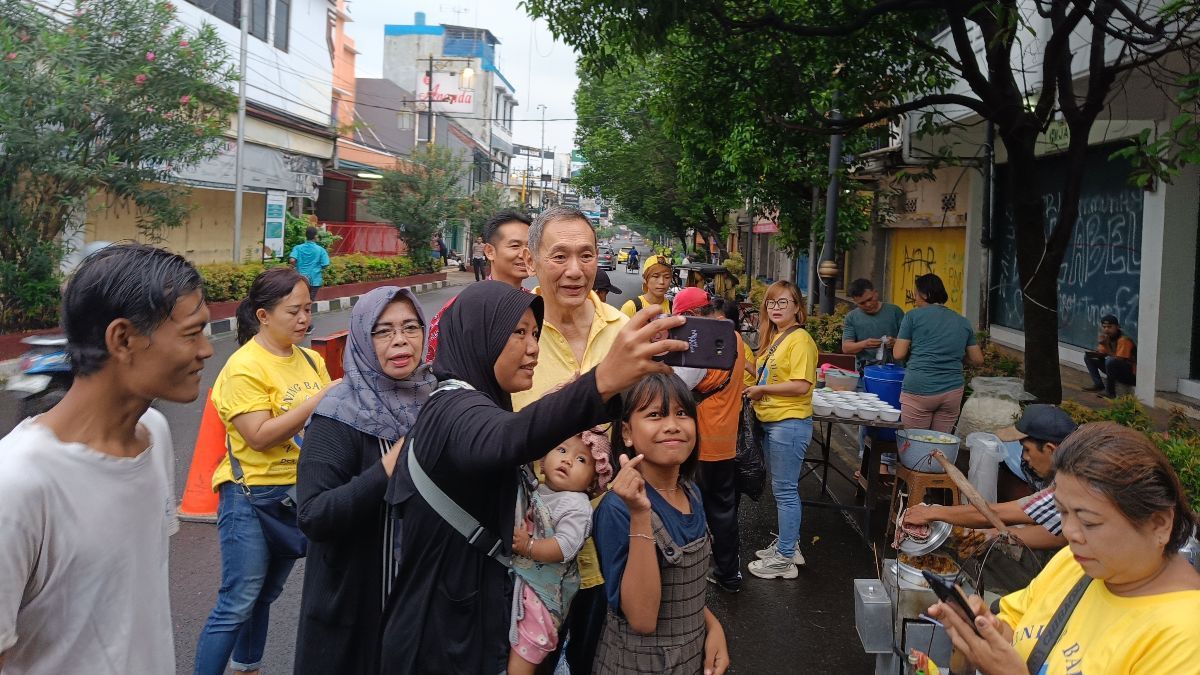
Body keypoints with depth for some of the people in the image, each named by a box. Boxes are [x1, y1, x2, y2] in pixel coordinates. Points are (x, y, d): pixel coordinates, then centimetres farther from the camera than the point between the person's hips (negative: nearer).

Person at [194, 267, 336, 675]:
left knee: (265, 594, 20)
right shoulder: (244, 367, -16)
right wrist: (319, 400, -25)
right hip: (252, 497, -7)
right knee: (237, 605, -3)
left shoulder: (310, 360, 5)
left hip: (299, 493, 7)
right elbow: (260, 436, -23)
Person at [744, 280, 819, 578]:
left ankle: (785, 559, 9)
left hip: (789, 423, -10)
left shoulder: (800, 340, -16)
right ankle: (787, 544, 32)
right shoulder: (774, 338, 12)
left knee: (785, 490, -1)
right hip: (771, 421, 10)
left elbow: (801, 386, -23)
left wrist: (762, 390, -15)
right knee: (781, 488, 19)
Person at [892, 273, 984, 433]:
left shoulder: (913, 316, 1)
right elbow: (978, 360, 15)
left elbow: (898, 354, -2)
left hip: (919, 390, -4)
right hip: (953, 391, 4)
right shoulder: (963, 322, 13)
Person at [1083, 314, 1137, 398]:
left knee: (1110, 360, -38)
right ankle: (1098, 384, 3)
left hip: (1131, 375, -8)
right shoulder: (1107, 337, 0)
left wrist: (1107, 345, -31)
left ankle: (1110, 391, -22)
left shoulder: (1124, 340, -23)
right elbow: (1101, 355, 4)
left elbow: (1119, 360, -30)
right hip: (1116, 371, 8)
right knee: (1088, 357, 6)